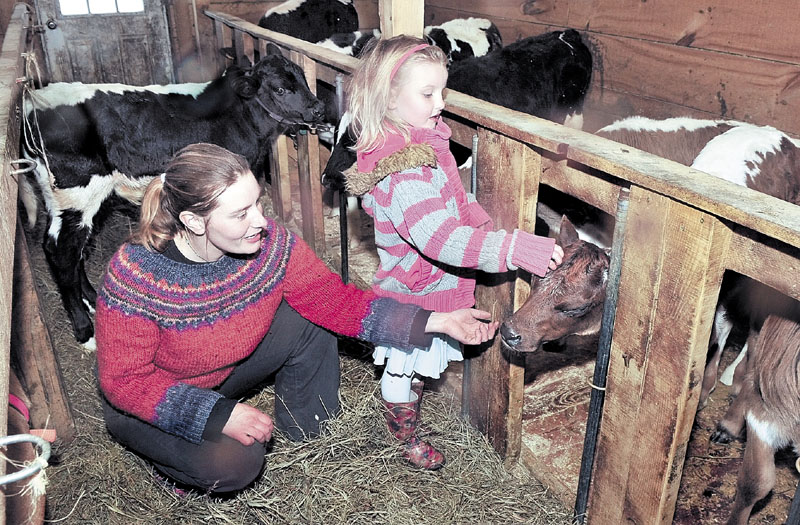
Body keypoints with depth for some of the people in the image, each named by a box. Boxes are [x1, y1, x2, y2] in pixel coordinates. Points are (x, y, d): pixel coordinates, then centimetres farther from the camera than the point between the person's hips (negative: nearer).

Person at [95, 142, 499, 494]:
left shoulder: (270, 244, -23)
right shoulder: (136, 275, -33)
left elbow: (336, 300, -19)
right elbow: (124, 379, -26)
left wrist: (437, 321, -27)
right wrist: (219, 415, -35)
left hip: (223, 374, 5)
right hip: (150, 402, -4)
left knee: (310, 321, -13)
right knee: (235, 462, -29)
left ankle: (305, 426, 12)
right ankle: (168, 461, 7)